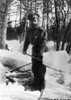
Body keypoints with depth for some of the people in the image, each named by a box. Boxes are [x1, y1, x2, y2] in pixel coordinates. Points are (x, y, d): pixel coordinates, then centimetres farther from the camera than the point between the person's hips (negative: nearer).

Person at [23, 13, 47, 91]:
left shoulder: (42, 31, -15)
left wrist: (40, 54, -25)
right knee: (34, 69, 12)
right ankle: (36, 83, 26)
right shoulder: (29, 31, 4)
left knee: (41, 70, -2)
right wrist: (24, 49, 16)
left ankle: (41, 85, 10)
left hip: (41, 53, -6)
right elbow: (27, 41, 18)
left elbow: (43, 44, -20)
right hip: (34, 53, 6)